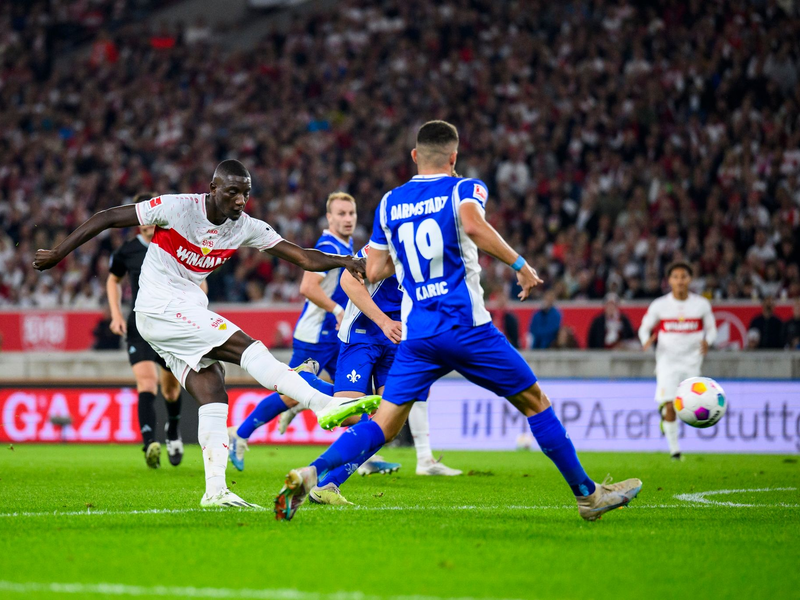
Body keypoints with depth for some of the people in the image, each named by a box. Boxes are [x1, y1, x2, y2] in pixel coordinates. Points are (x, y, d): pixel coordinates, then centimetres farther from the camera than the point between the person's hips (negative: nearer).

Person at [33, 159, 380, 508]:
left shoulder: (246, 228, 3)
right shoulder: (178, 208, -14)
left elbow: (304, 258, 0)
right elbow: (107, 218, -7)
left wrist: (345, 261, -17)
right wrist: (59, 254, -5)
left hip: (188, 315, 8)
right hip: (160, 308, -8)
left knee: (213, 395, -5)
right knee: (248, 348, -19)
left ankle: (215, 490, -6)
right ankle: (324, 406, -27)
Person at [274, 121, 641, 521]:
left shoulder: (390, 203, 15)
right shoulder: (464, 189, 2)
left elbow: (374, 271, 16)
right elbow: (472, 225, -22)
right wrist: (520, 264, -14)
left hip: (417, 336, 4)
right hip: (467, 328, -4)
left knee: (383, 424, 0)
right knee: (534, 402, 10)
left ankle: (311, 474, -23)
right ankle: (587, 494, 15)